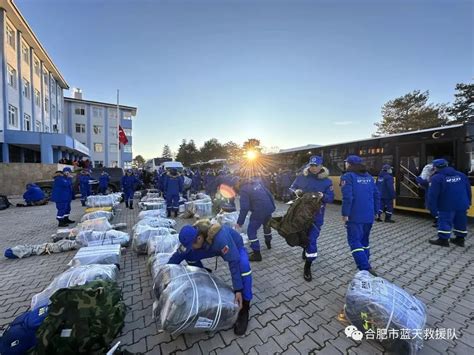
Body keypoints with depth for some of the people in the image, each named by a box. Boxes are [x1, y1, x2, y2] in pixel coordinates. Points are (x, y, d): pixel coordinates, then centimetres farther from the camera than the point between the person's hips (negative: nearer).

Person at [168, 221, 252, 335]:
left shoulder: (220, 238, -45)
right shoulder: (193, 234, -25)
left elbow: (234, 262, -40)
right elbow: (178, 255, -11)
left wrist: (238, 290, -39)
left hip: (235, 247, -5)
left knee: (243, 267, -36)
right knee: (189, 256, -4)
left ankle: (244, 310, -17)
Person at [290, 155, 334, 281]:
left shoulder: (327, 181, -4)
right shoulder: (302, 177, -1)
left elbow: (331, 198, -4)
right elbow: (292, 187, 7)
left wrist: (323, 196, -27)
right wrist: (296, 191, -16)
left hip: (316, 215, -2)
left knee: (312, 239, -3)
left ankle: (307, 267, 12)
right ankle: (306, 250, 54)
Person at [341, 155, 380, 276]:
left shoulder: (348, 176, -9)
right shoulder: (369, 177, 12)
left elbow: (347, 197, -18)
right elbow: (376, 196, 12)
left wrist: (345, 214, -13)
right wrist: (375, 211, 18)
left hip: (355, 216, -7)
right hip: (369, 216, 7)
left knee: (354, 241, 0)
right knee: (364, 240, 19)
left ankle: (366, 269, -8)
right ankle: (365, 265, 30)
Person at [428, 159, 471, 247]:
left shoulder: (436, 178, -15)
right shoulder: (461, 175, 8)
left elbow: (433, 194, -16)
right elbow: (468, 190, 15)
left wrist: (432, 207, -9)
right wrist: (468, 202, 24)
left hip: (447, 206, -7)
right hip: (462, 205, 7)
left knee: (445, 221, 0)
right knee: (461, 222, 17)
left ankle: (443, 239, 4)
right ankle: (460, 239, 27)